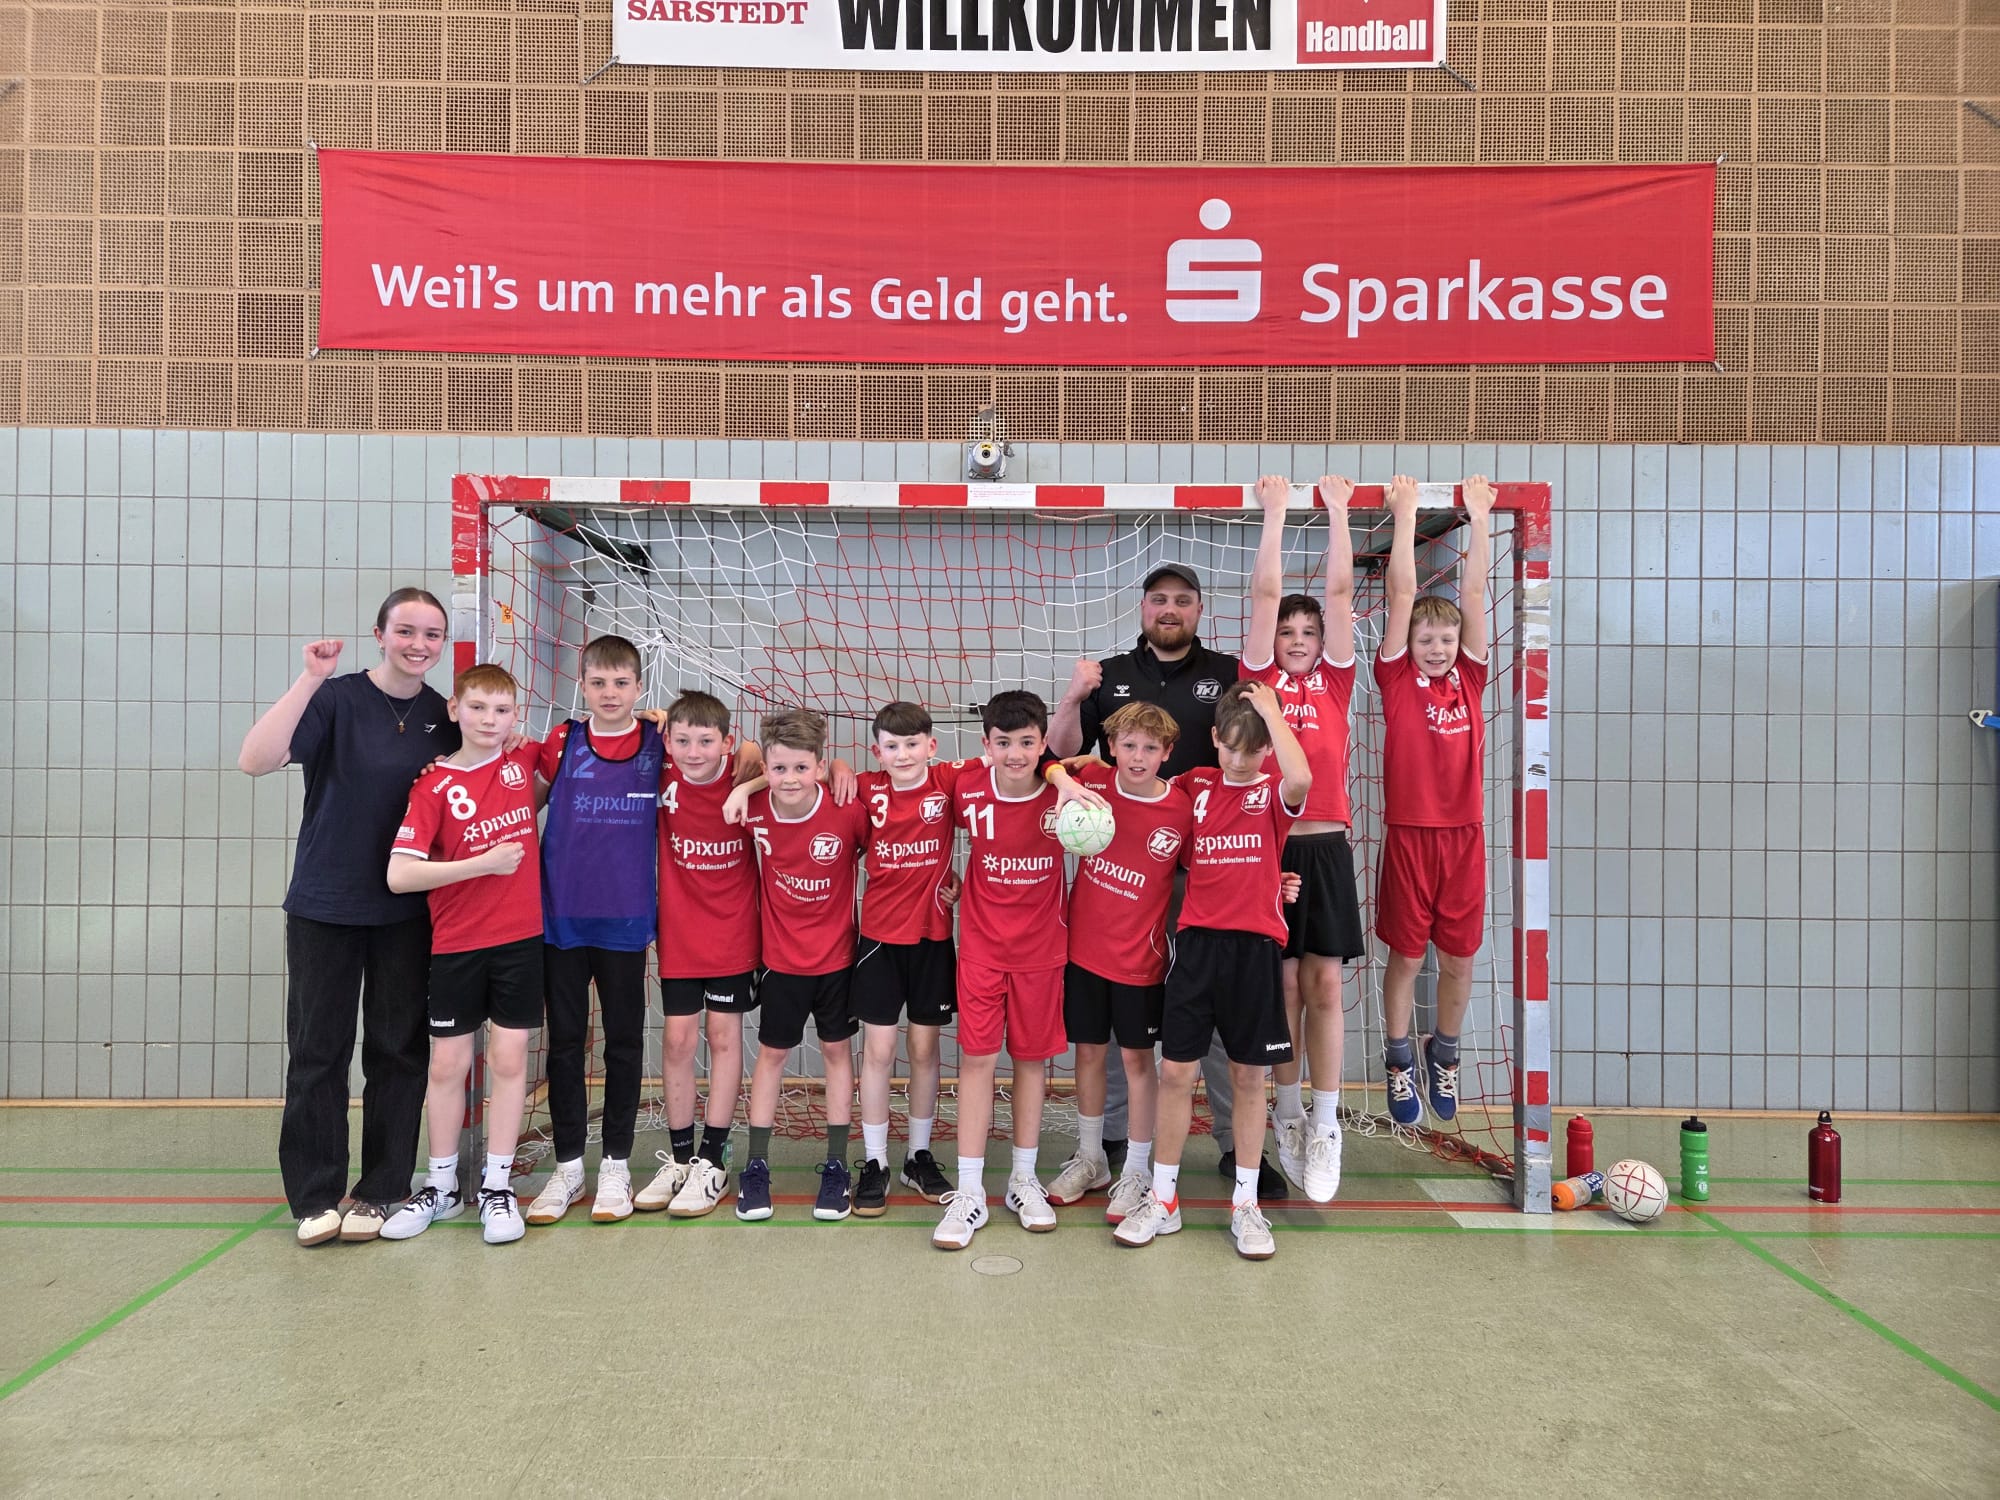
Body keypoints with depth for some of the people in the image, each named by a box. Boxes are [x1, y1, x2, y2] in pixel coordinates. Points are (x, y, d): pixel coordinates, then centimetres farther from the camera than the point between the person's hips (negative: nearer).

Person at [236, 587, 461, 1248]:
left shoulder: (445, 717, 5)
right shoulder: (336, 698, -8)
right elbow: (255, 760, -23)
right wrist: (309, 679, -28)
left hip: (408, 912, 3)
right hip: (325, 904, -3)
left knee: (399, 1051, 7)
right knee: (318, 1050, 4)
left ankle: (380, 1192, 20)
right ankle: (315, 1197, 18)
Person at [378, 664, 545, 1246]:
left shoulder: (524, 762, 1)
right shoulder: (434, 785, -8)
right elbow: (399, 875, -16)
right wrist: (484, 863, -18)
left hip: (520, 936, 2)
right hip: (456, 943, -1)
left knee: (508, 1059, 4)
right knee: (448, 1063, 7)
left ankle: (497, 1186, 15)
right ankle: (441, 1185, 23)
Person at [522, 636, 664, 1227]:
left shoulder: (659, 744, 0)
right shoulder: (562, 743, 1)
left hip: (626, 917, 0)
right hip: (562, 915, 0)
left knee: (624, 1040, 8)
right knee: (564, 1040, 8)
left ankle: (616, 1165, 21)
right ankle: (567, 1166, 21)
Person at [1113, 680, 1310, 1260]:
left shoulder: (1274, 792, -2)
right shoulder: (1195, 784, 8)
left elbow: (1301, 779, -26)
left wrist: (1270, 707, -17)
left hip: (1255, 945, -2)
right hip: (1197, 940, 2)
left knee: (1249, 1076, 7)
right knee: (1175, 1069, 3)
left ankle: (1246, 1204, 20)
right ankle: (1163, 1199, 17)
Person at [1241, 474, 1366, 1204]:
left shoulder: (1334, 681, 9)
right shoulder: (1260, 678, 6)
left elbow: (1340, 589, 5)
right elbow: (1265, 592, 0)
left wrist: (1338, 509, 5)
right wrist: (1276, 509, 3)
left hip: (1326, 847, 1)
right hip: (1269, 842, -1)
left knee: (1324, 987, 4)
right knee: (1282, 987, 6)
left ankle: (1326, 1128, 12)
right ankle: (1288, 1116, 20)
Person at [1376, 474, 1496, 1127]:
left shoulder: (1469, 678, 5)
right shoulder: (1397, 678, -2)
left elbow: (1473, 593, -1)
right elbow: (1401, 595, -8)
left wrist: (1480, 516, -4)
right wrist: (1405, 515, -10)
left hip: (1464, 833, 3)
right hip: (1408, 831, -2)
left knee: (1459, 956, 10)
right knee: (1406, 953, 8)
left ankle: (1443, 1055, 32)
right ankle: (1399, 1062, 24)